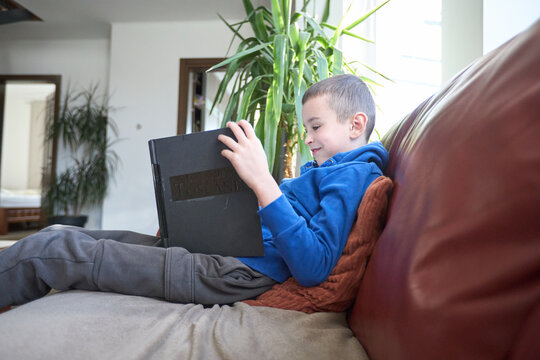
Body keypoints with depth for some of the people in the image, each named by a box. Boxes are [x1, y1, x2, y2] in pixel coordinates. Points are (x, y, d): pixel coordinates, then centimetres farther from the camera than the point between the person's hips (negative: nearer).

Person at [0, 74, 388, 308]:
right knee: (60, 234, 9)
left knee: (45, 249, -7)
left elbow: (313, 267, -24)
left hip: (238, 275, -9)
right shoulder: (323, 171, 21)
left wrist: (263, 181, -27)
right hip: (219, 247, 9)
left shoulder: (353, 174, -8)